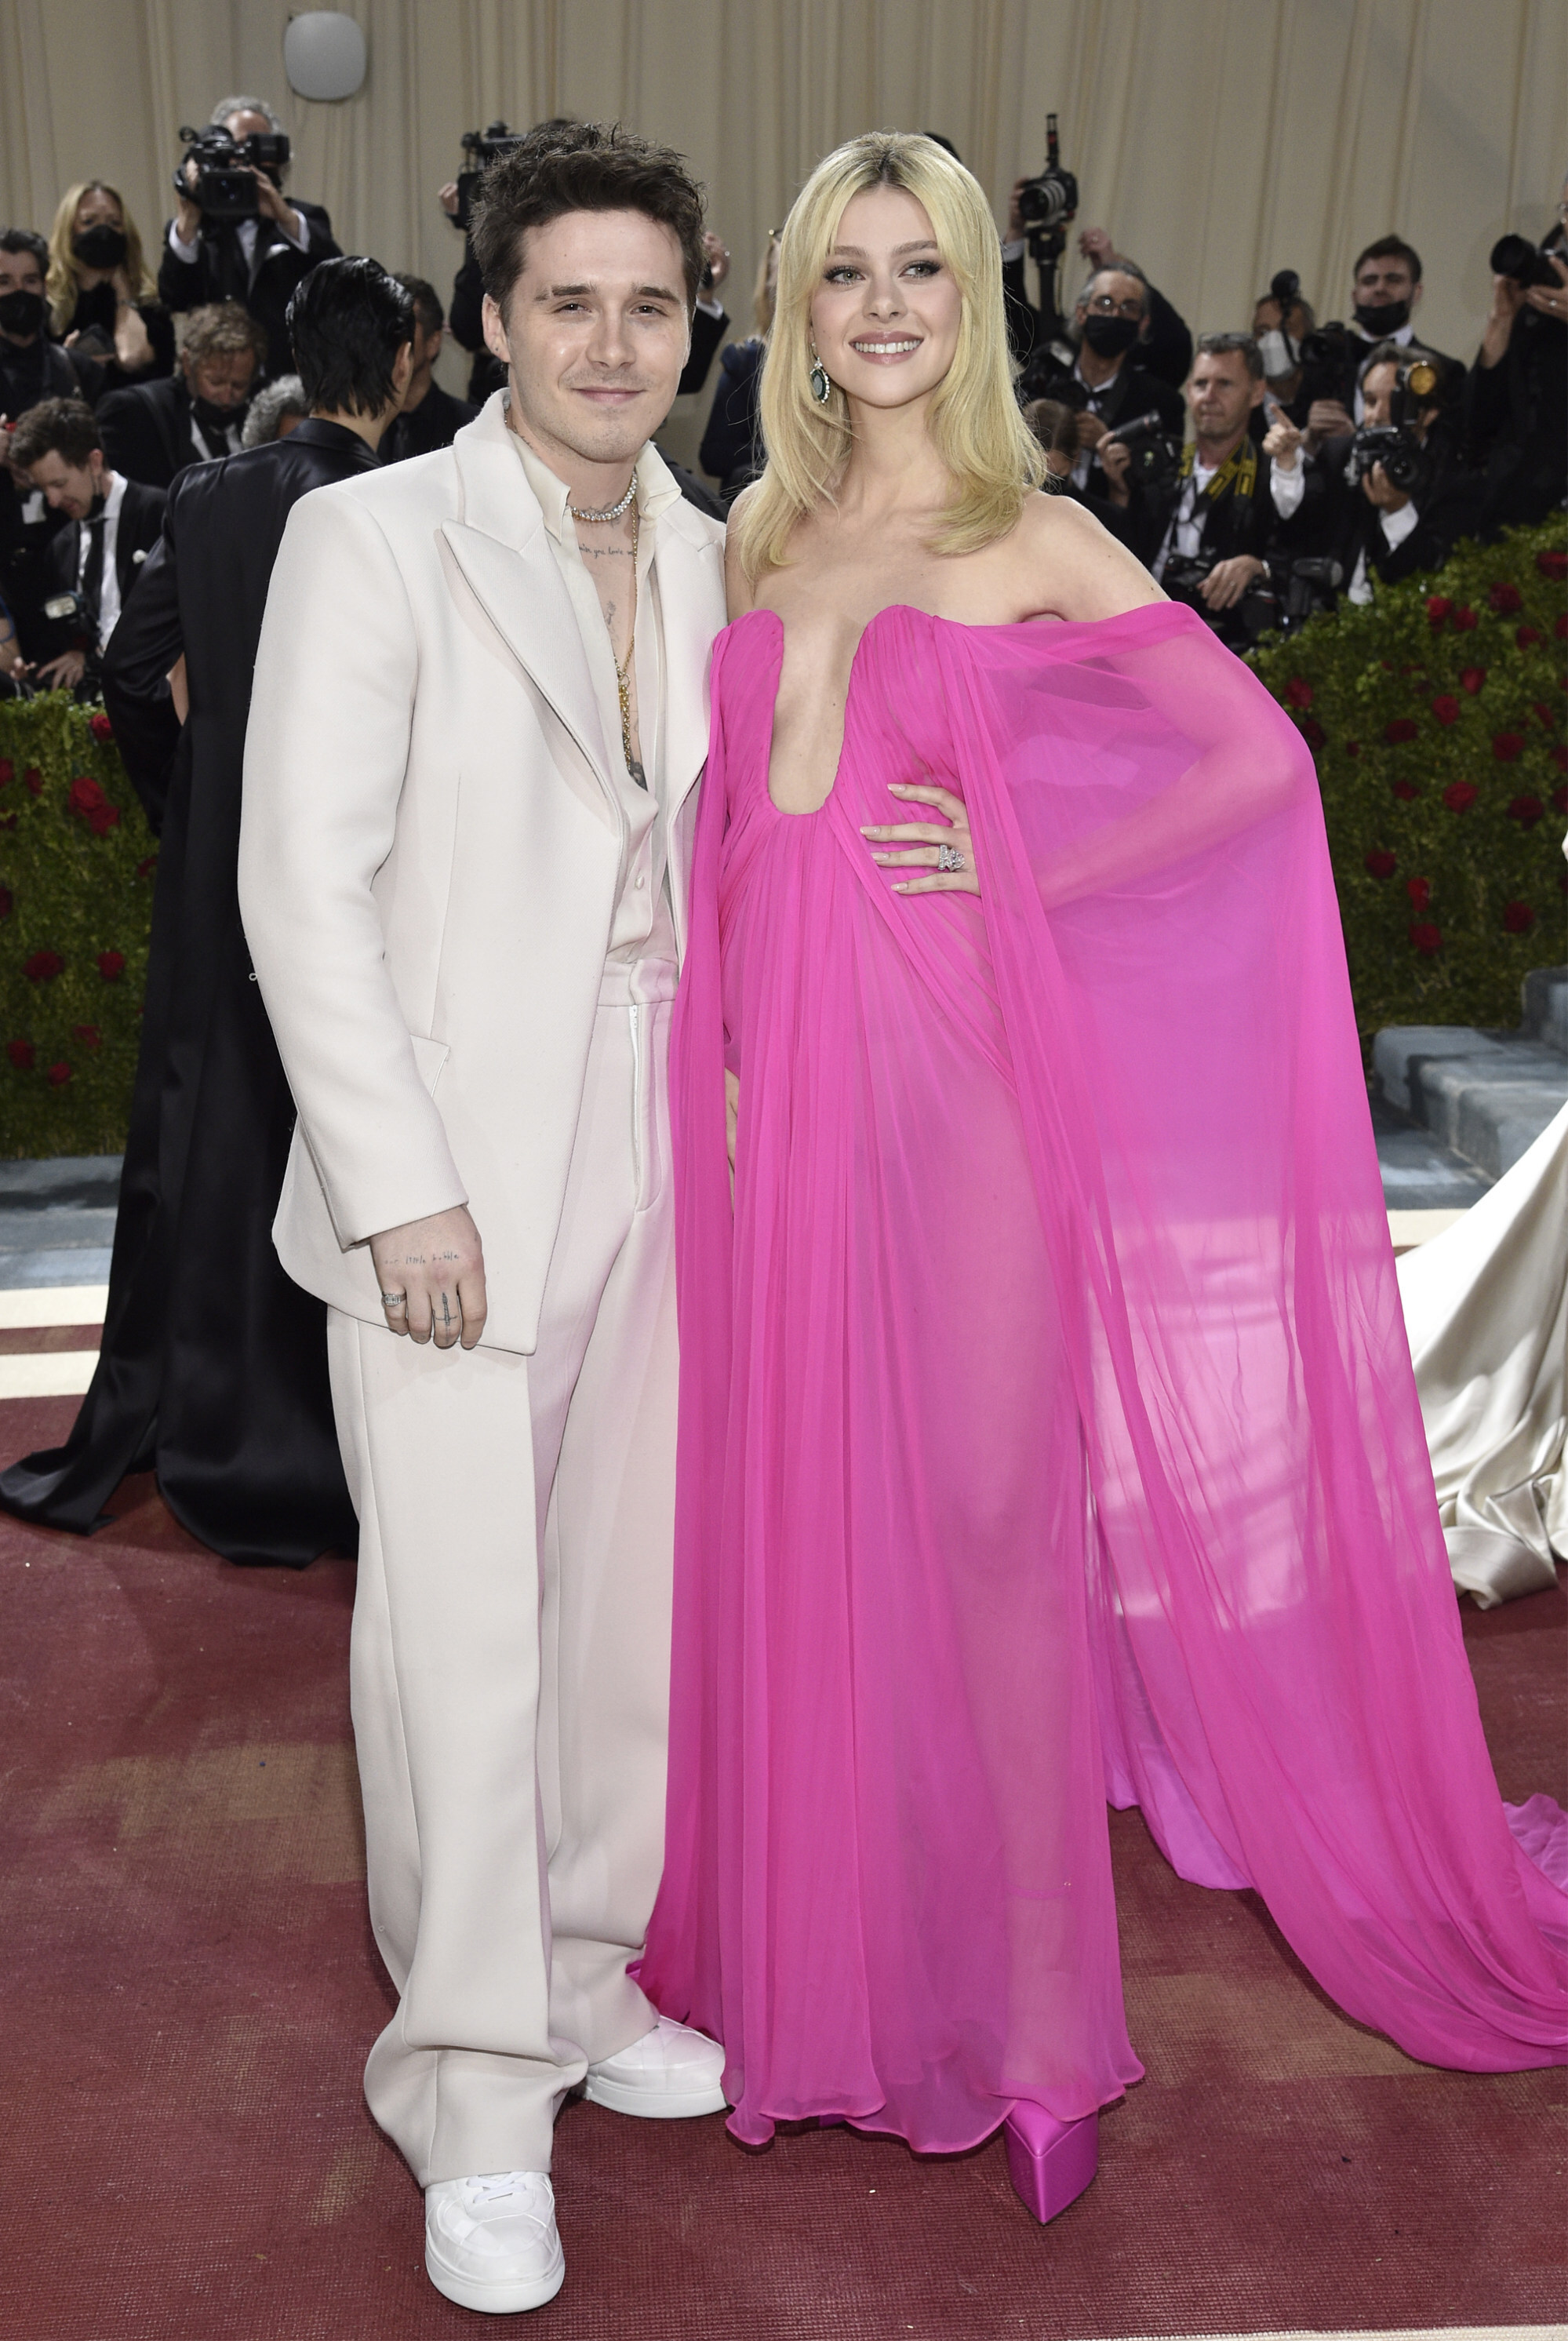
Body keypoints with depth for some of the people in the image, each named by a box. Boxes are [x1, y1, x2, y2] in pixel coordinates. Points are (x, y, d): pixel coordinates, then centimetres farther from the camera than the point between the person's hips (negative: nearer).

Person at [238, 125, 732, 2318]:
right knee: (463, 1640, 0)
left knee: (632, 1605, 13)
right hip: (449, 1181, -5)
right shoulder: (375, 539, -5)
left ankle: (584, 1976, 33)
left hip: (662, 1169, 6)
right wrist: (402, 1192, -15)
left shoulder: (713, 563, 11)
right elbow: (304, 886, -11)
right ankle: (474, 2089, 18)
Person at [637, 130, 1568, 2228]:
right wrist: (722, 1048, 4)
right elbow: (730, 818, 15)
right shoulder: (761, 538, 13)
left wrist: (1026, 876, -7)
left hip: (951, 1075, -4)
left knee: (985, 1518, 2)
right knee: (797, 1516, 10)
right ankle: (817, 1947, 29)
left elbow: (1260, 755, -2)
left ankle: (1019, 1993, 19)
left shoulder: (1035, 541, 0)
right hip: (777, 1077, 4)